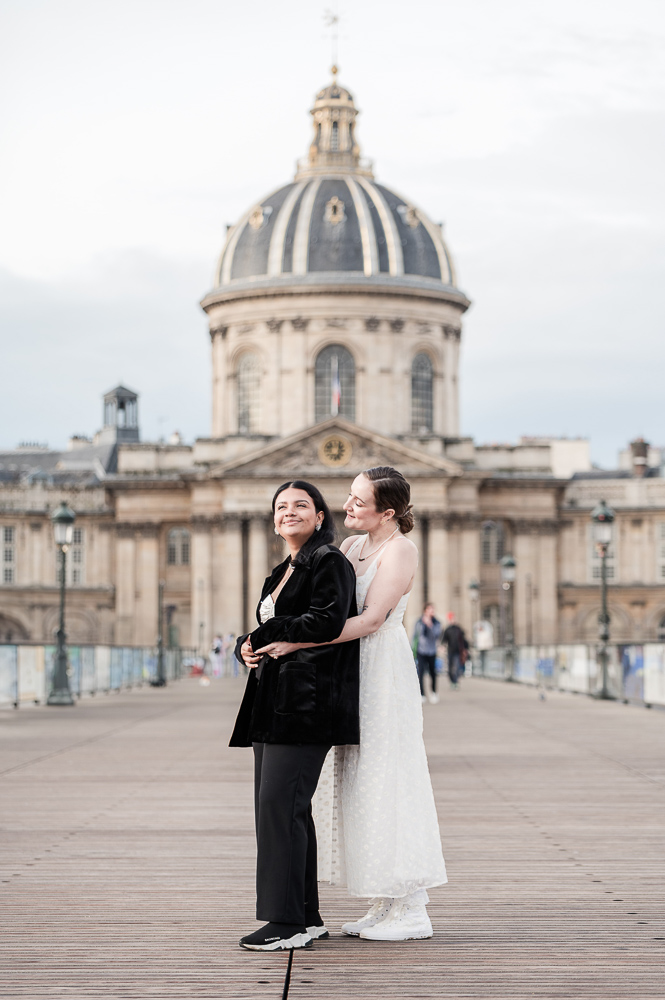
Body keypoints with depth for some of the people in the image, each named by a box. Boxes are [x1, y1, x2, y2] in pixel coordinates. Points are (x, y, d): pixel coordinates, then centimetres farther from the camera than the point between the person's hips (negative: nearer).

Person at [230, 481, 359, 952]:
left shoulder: (330, 561, -4)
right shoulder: (283, 571, 24)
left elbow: (327, 621, -18)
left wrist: (265, 635, -10)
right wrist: (247, 646, 2)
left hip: (306, 698, -9)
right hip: (274, 700, 9)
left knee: (280, 802, -13)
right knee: (283, 806, 8)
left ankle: (288, 922, -11)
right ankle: (306, 917, 13)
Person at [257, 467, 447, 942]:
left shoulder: (400, 549, -12)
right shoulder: (351, 547, 12)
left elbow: (372, 619, -21)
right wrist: (269, 639, -2)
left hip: (385, 672, -8)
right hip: (354, 674, 8)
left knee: (389, 781, -5)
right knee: (360, 784, 8)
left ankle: (413, 911, 2)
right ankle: (384, 906, 15)